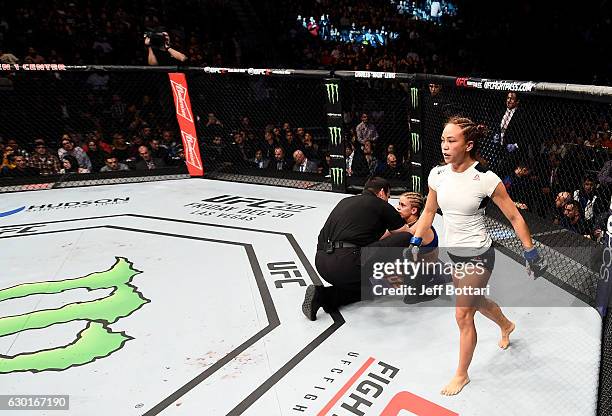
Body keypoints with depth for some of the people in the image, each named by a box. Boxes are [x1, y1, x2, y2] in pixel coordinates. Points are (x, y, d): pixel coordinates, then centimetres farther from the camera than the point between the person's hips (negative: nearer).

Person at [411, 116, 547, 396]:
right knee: (475, 301, 26)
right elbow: (429, 212, 8)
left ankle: (461, 375, 23)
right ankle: (506, 326, 60)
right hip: (454, 253, 6)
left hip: (478, 256, -6)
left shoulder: (486, 179, -23)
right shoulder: (437, 174, -8)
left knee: (463, 315, 0)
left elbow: (515, 217, -12)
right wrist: (415, 243, 5)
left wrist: (531, 254, -7)